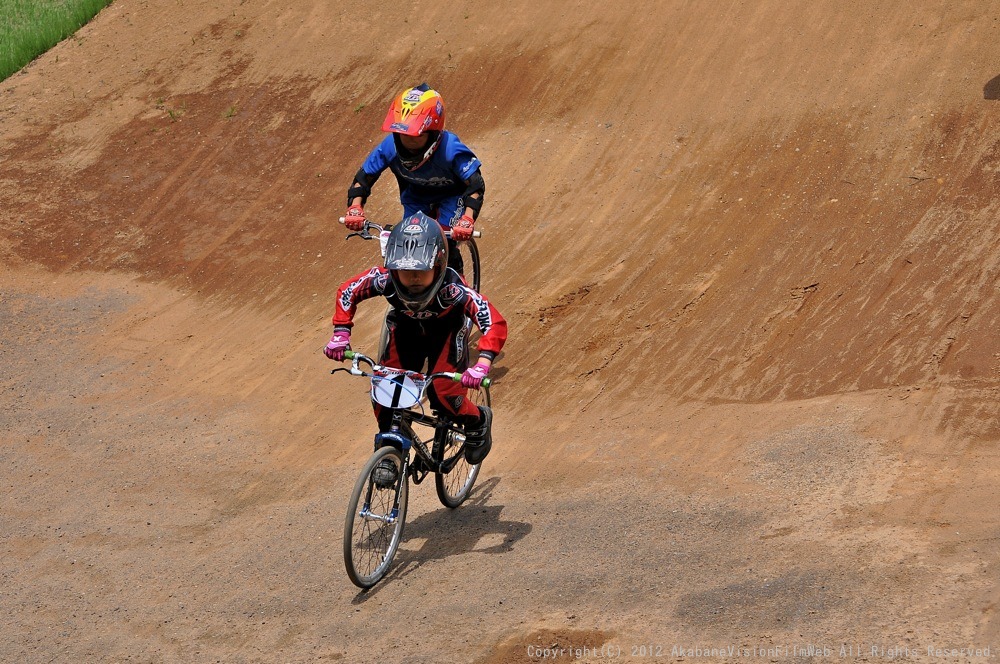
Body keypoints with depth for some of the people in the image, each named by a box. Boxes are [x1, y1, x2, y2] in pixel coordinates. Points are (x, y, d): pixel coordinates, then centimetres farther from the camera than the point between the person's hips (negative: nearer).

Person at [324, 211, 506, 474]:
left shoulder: (451, 288, -42)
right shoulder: (385, 279, -35)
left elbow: (495, 323, -45)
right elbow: (347, 292, -15)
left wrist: (482, 364, -58)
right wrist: (341, 333, -26)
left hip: (446, 332, -3)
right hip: (406, 329, 3)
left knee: (442, 394, -21)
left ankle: (478, 421, 13)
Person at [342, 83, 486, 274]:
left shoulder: (450, 149, -38)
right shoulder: (391, 146, -29)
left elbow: (475, 184, -34)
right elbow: (364, 176, -16)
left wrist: (467, 219, -48)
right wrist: (355, 208, -32)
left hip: (450, 196, -3)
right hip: (416, 199, 3)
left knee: (445, 245, -20)